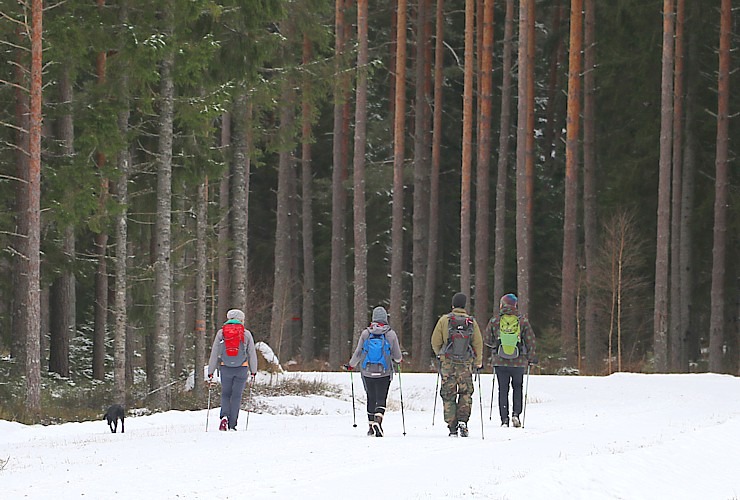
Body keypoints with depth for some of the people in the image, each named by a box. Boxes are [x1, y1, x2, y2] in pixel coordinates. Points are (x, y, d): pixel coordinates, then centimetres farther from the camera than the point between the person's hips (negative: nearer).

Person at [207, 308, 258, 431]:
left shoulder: (221, 333, 3)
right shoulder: (246, 334, 1)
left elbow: (214, 354, 4)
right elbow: (252, 354, 5)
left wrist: (210, 373, 8)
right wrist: (253, 371, 16)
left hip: (225, 368, 1)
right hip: (242, 368, -1)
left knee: (225, 394, 15)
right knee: (236, 396, 6)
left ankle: (224, 416, -9)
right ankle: (232, 425, 2)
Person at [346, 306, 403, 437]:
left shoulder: (366, 333, -3)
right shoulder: (391, 334, -4)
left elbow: (358, 353, 0)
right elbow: (397, 356, 2)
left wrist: (351, 365, 19)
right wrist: (398, 360, 27)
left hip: (367, 371, 2)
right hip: (384, 372, -2)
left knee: (371, 398, 16)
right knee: (381, 399, -1)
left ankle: (371, 425, 22)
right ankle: (378, 419, -27)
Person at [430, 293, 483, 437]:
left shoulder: (444, 320, -3)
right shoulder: (472, 322, 0)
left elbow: (435, 342, 0)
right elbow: (478, 343, 4)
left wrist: (440, 354, 20)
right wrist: (479, 363, 15)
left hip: (447, 362, -1)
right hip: (466, 362, 1)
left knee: (448, 394, 6)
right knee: (465, 392, 11)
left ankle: (452, 427, 2)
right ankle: (463, 420, -7)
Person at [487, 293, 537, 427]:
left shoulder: (494, 321, -2)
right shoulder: (523, 321, -4)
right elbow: (530, 340, 0)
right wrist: (532, 358, 11)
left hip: (500, 361, 0)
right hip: (519, 362, 0)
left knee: (503, 389, 7)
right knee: (517, 387, 17)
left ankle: (504, 419, 3)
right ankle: (516, 413, 0)